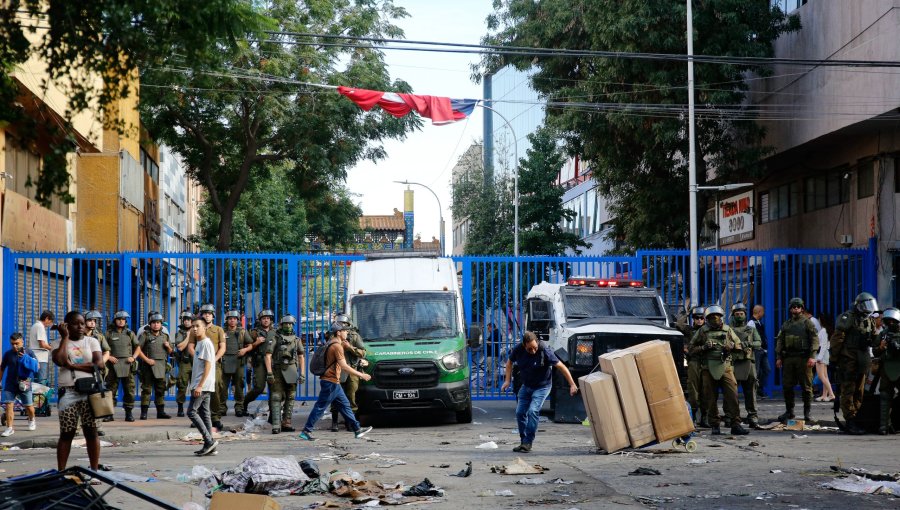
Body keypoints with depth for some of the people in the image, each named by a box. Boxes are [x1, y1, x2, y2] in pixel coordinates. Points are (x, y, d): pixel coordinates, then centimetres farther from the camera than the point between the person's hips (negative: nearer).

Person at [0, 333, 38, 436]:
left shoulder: (29, 352, -3)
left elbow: (37, 367, -6)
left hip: (24, 384, -1)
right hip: (10, 385, 1)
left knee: (29, 407, 8)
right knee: (8, 405, -9)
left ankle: (31, 421, 37)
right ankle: (9, 428, -3)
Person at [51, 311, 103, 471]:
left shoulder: (91, 341, 10)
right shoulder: (60, 342, 9)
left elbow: (99, 364, -5)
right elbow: (59, 361, -13)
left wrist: (74, 366, -9)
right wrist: (65, 337, -6)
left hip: (89, 391, 0)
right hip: (68, 392, 0)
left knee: (91, 432, -2)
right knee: (66, 433, 1)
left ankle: (94, 470, 2)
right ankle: (61, 472, 4)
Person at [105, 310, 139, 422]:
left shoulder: (130, 333, 12)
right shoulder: (109, 333, 6)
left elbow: (137, 347, 15)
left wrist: (133, 357, -1)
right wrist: (108, 356, -10)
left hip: (127, 364, 2)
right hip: (113, 364, -2)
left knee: (130, 389, 0)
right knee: (111, 389, -1)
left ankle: (129, 413, 6)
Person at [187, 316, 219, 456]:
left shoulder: (206, 343, -12)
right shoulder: (198, 343, 18)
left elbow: (208, 365, -18)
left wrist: (200, 386, -22)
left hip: (203, 385, -10)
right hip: (202, 386, 10)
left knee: (191, 411, -11)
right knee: (204, 413, 8)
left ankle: (209, 441, -12)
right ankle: (209, 445, 9)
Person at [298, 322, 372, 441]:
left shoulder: (331, 344, 15)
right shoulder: (337, 346, -16)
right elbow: (344, 366, -21)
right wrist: (361, 375, -17)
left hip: (334, 383, 10)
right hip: (331, 382, -10)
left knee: (345, 405, 12)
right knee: (320, 407, -6)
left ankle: (357, 429, 15)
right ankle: (306, 431, -4)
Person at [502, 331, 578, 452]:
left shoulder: (544, 350, -26)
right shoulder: (519, 349, -14)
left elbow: (561, 367, -22)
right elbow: (510, 361, 7)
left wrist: (572, 385, -23)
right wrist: (507, 380, 0)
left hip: (542, 386, -5)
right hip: (526, 386, 5)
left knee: (533, 411, -21)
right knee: (520, 412, 0)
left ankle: (528, 443, -15)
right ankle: (523, 441, 13)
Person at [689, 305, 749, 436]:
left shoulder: (728, 330, 12)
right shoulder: (702, 331, 8)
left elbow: (739, 346, 19)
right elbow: (692, 349, 8)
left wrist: (731, 346, -3)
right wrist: (704, 348, -9)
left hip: (725, 368, 1)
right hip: (708, 369, 0)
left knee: (732, 396, -9)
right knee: (711, 399, 2)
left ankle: (735, 425, -8)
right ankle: (714, 426, 10)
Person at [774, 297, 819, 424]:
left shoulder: (808, 323, 4)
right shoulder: (786, 324, 17)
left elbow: (815, 339, -4)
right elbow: (780, 341, 17)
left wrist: (812, 356, -14)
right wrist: (778, 357, 7)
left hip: (803, 358, -4)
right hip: (788, 358, 4)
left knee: (806, 386, -2)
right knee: (787, 386, 4)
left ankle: (807, 413, 4)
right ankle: (789, 411, 14)